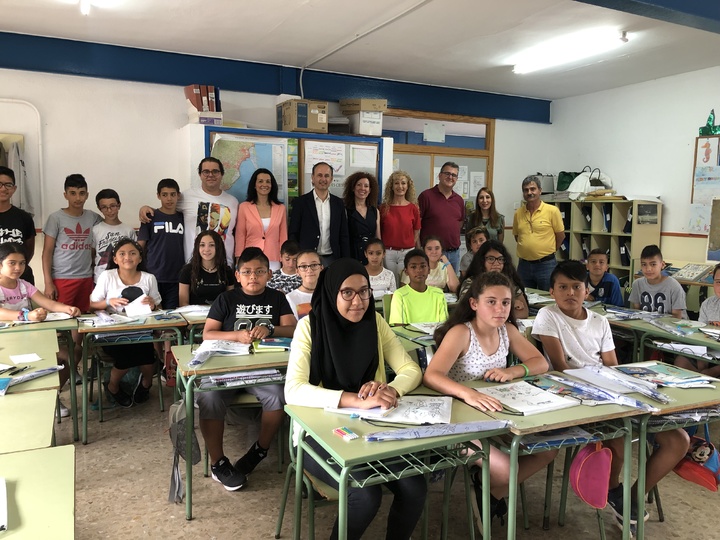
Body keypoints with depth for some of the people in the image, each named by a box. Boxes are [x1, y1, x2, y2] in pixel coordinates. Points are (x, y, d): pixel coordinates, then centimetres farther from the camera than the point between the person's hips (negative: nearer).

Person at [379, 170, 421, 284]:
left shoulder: (413, 208, 3)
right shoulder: (383, 207, 2)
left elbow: (416, 233, 6)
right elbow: (378, 232, 7)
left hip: (407, 252, 0)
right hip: (388, 252, 0)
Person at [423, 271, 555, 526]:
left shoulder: (507, 330, -1)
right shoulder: (460, 333, -22)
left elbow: (540, 362, 1)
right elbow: (431, 376, -35)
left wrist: (512, 371, -21)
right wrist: (468, 393, -54)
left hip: (499, 416, 7)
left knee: (549, 448, -5)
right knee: (503, 469, -26)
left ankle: (492, 493, 15)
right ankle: (486, 492, 14)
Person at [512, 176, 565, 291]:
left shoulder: (552, 211, -7)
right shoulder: (518, 213, 4)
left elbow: (561, 235, 1)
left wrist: (549, 250, 8)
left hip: (546, 264, -4)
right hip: (523, 264, 4)